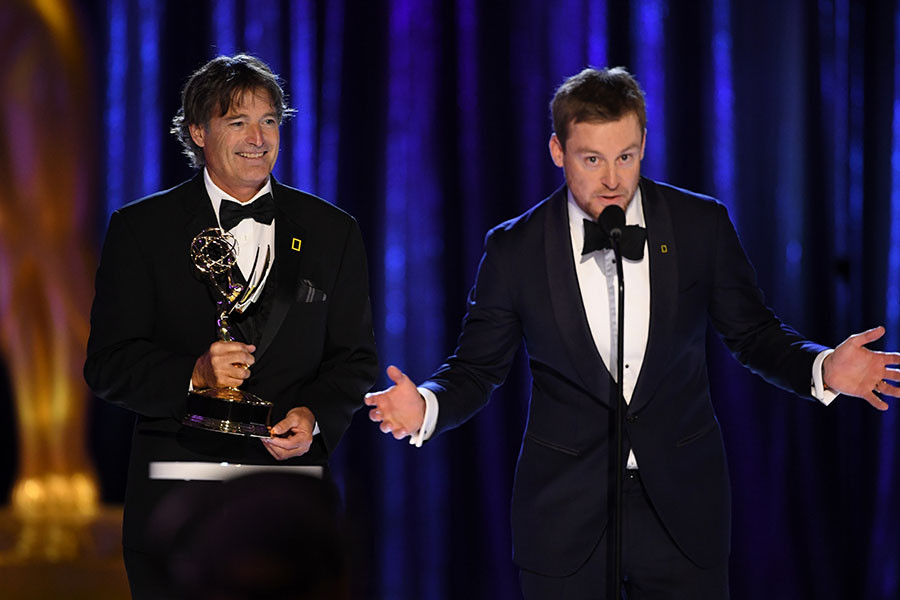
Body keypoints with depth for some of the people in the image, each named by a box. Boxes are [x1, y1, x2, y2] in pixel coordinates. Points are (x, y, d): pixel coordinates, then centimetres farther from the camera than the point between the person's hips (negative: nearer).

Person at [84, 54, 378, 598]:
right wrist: (192, 376, -17)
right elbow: (107, 364, 0)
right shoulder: (141, 229, 5)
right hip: (174, 504, -1)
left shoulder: (332, 232, 11)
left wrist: (315, 417, -9)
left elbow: (355, 358, 11)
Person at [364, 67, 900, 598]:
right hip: (565, 513, -1)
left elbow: (753, 333, 6)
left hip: (682, 507, 1)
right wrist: (427, 406, -19)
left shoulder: (702, 226, -2)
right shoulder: (514, 249, -4)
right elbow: (477, 367, 3)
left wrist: (822, 368, -14)